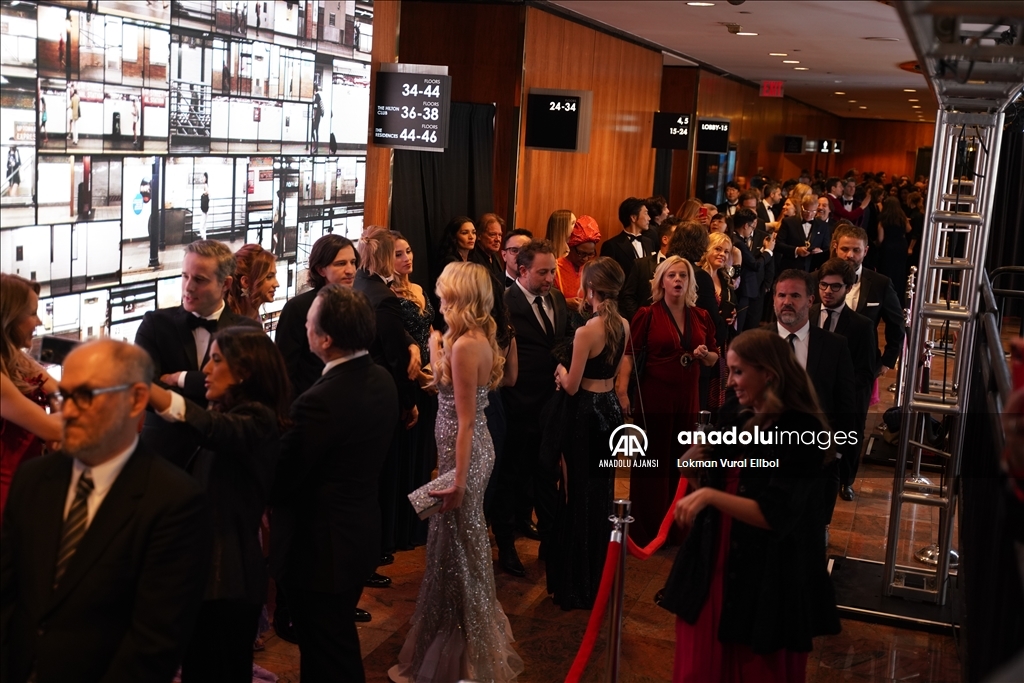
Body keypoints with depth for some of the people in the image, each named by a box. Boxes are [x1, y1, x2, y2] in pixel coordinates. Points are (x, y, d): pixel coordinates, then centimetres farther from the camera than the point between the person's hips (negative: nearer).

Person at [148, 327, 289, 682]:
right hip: (206, 564, 9)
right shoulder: (229, 413, 16)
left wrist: (140, 385, -46)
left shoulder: (257, 420, -16)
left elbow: (211, 428, -37)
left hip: (228, 574, -9)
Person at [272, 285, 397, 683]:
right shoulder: (382, 381, -2)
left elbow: (280, 481, -20)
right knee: (340, 645, 26)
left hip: (321, 548, -8)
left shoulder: (321, 402, -29)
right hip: (363, 534, 8)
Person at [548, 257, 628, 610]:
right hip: (611, 408, 7)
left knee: (579, 494, 4)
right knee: (602, 491, 19)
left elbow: (572, 386, -16)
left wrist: (559, 369, 5)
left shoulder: (586, 331, -22)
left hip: (586, 413, -7)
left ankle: (577, 584, 15)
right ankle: (599, 574, 32)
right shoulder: (623, 326, 1)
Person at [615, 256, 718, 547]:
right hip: (653, 399, -4)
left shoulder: (701, 317, 8)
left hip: (688, 400, 4)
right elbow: (629, 354, -12)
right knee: (652, 463, 3)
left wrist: (706, 354, -7)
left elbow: (714, 358, 17)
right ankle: (646, 530, 14)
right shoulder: (647, 315, -5)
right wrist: (622, 391, -23)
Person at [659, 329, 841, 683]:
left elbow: (774, 517, -21)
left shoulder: (801, 432, -15)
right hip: (715, 572, 7)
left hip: (765, 586, -7)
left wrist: (709, 495, -28)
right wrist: (703, 465, -1)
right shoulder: (744, 423, 10)